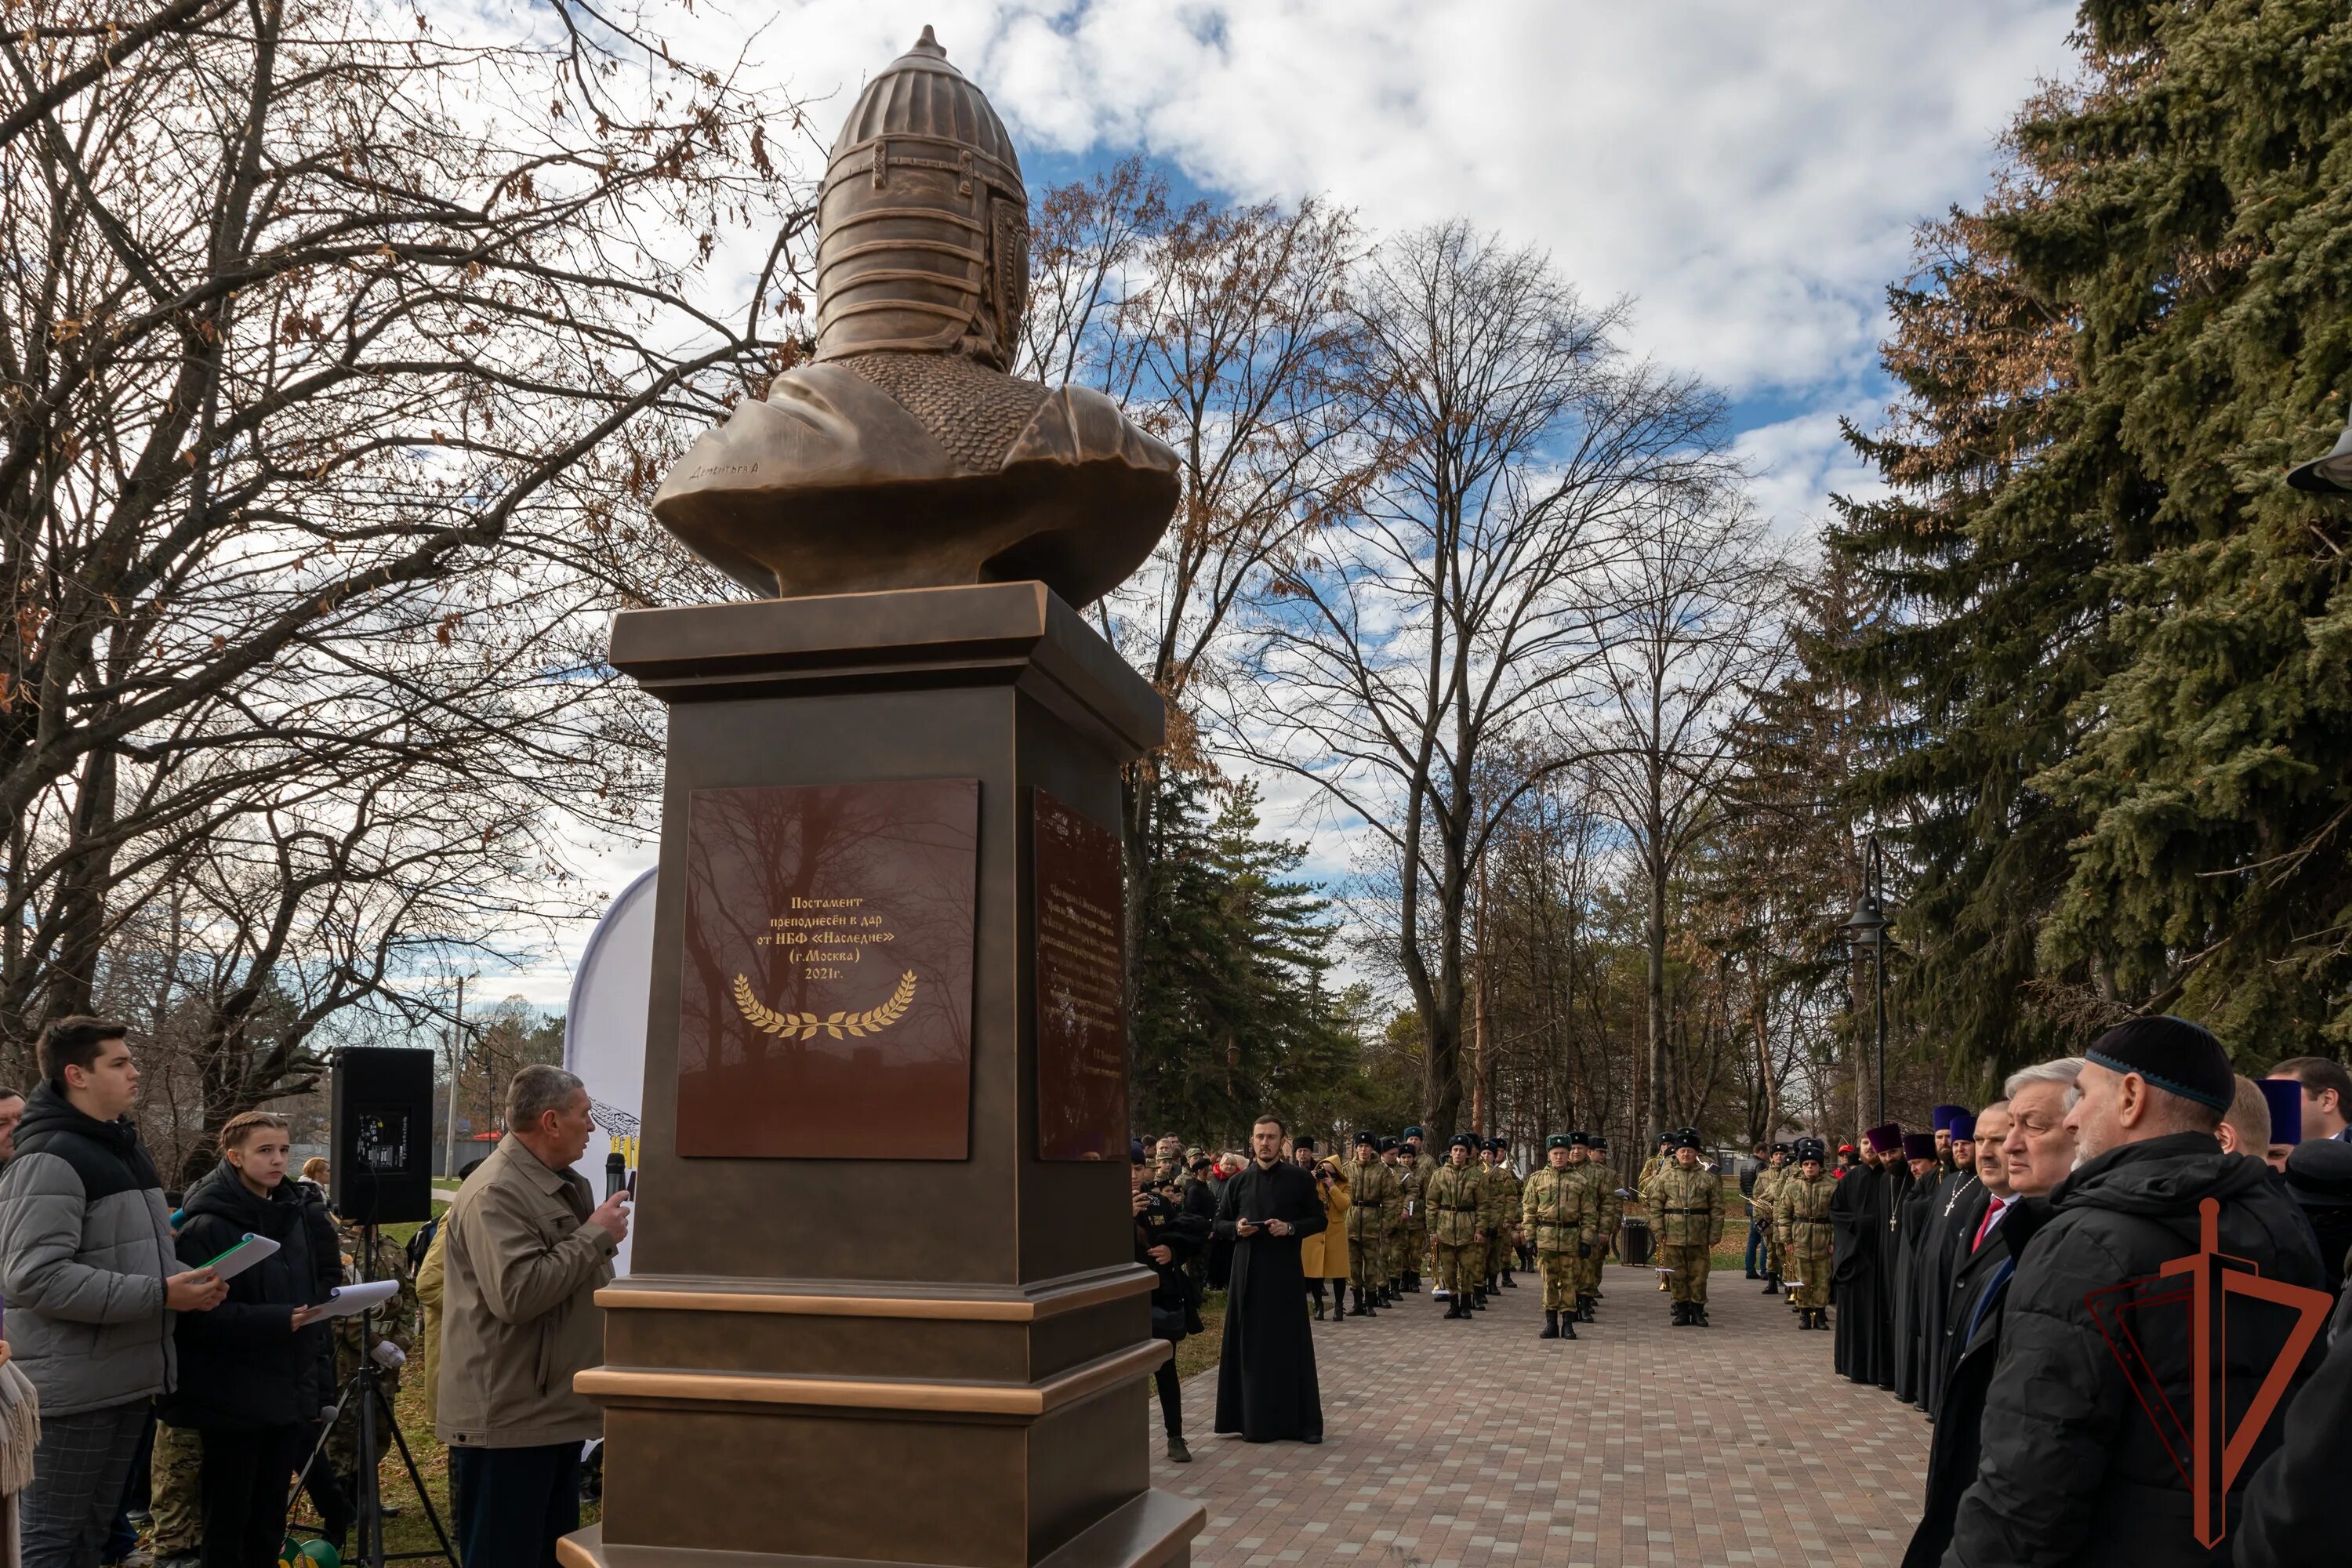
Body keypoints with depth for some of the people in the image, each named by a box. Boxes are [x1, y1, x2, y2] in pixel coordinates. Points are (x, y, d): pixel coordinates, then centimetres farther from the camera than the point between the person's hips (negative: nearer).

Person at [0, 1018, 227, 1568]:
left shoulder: (126, 1149, 14)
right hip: (74, 1392, -9)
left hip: (130, 1381, 9)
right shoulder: (50, 1161, -17)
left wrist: (189, 1280, 3)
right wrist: (159, 1295, -26)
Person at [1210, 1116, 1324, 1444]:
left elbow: (1319, 1219, 4)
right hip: (1247, 1271, 2)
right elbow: (1219, 1223, 13)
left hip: (1285, 1271, -2)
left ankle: (1303, 1421, 8)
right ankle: (1254, 1421, 11)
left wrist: (1290, 1228, -13)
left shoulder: (1300, 1179, 1)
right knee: (1251, 1344, 3)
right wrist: (1236, 1228, -8)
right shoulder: (1238, 1182, 8)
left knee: (1291, 1342, 0)